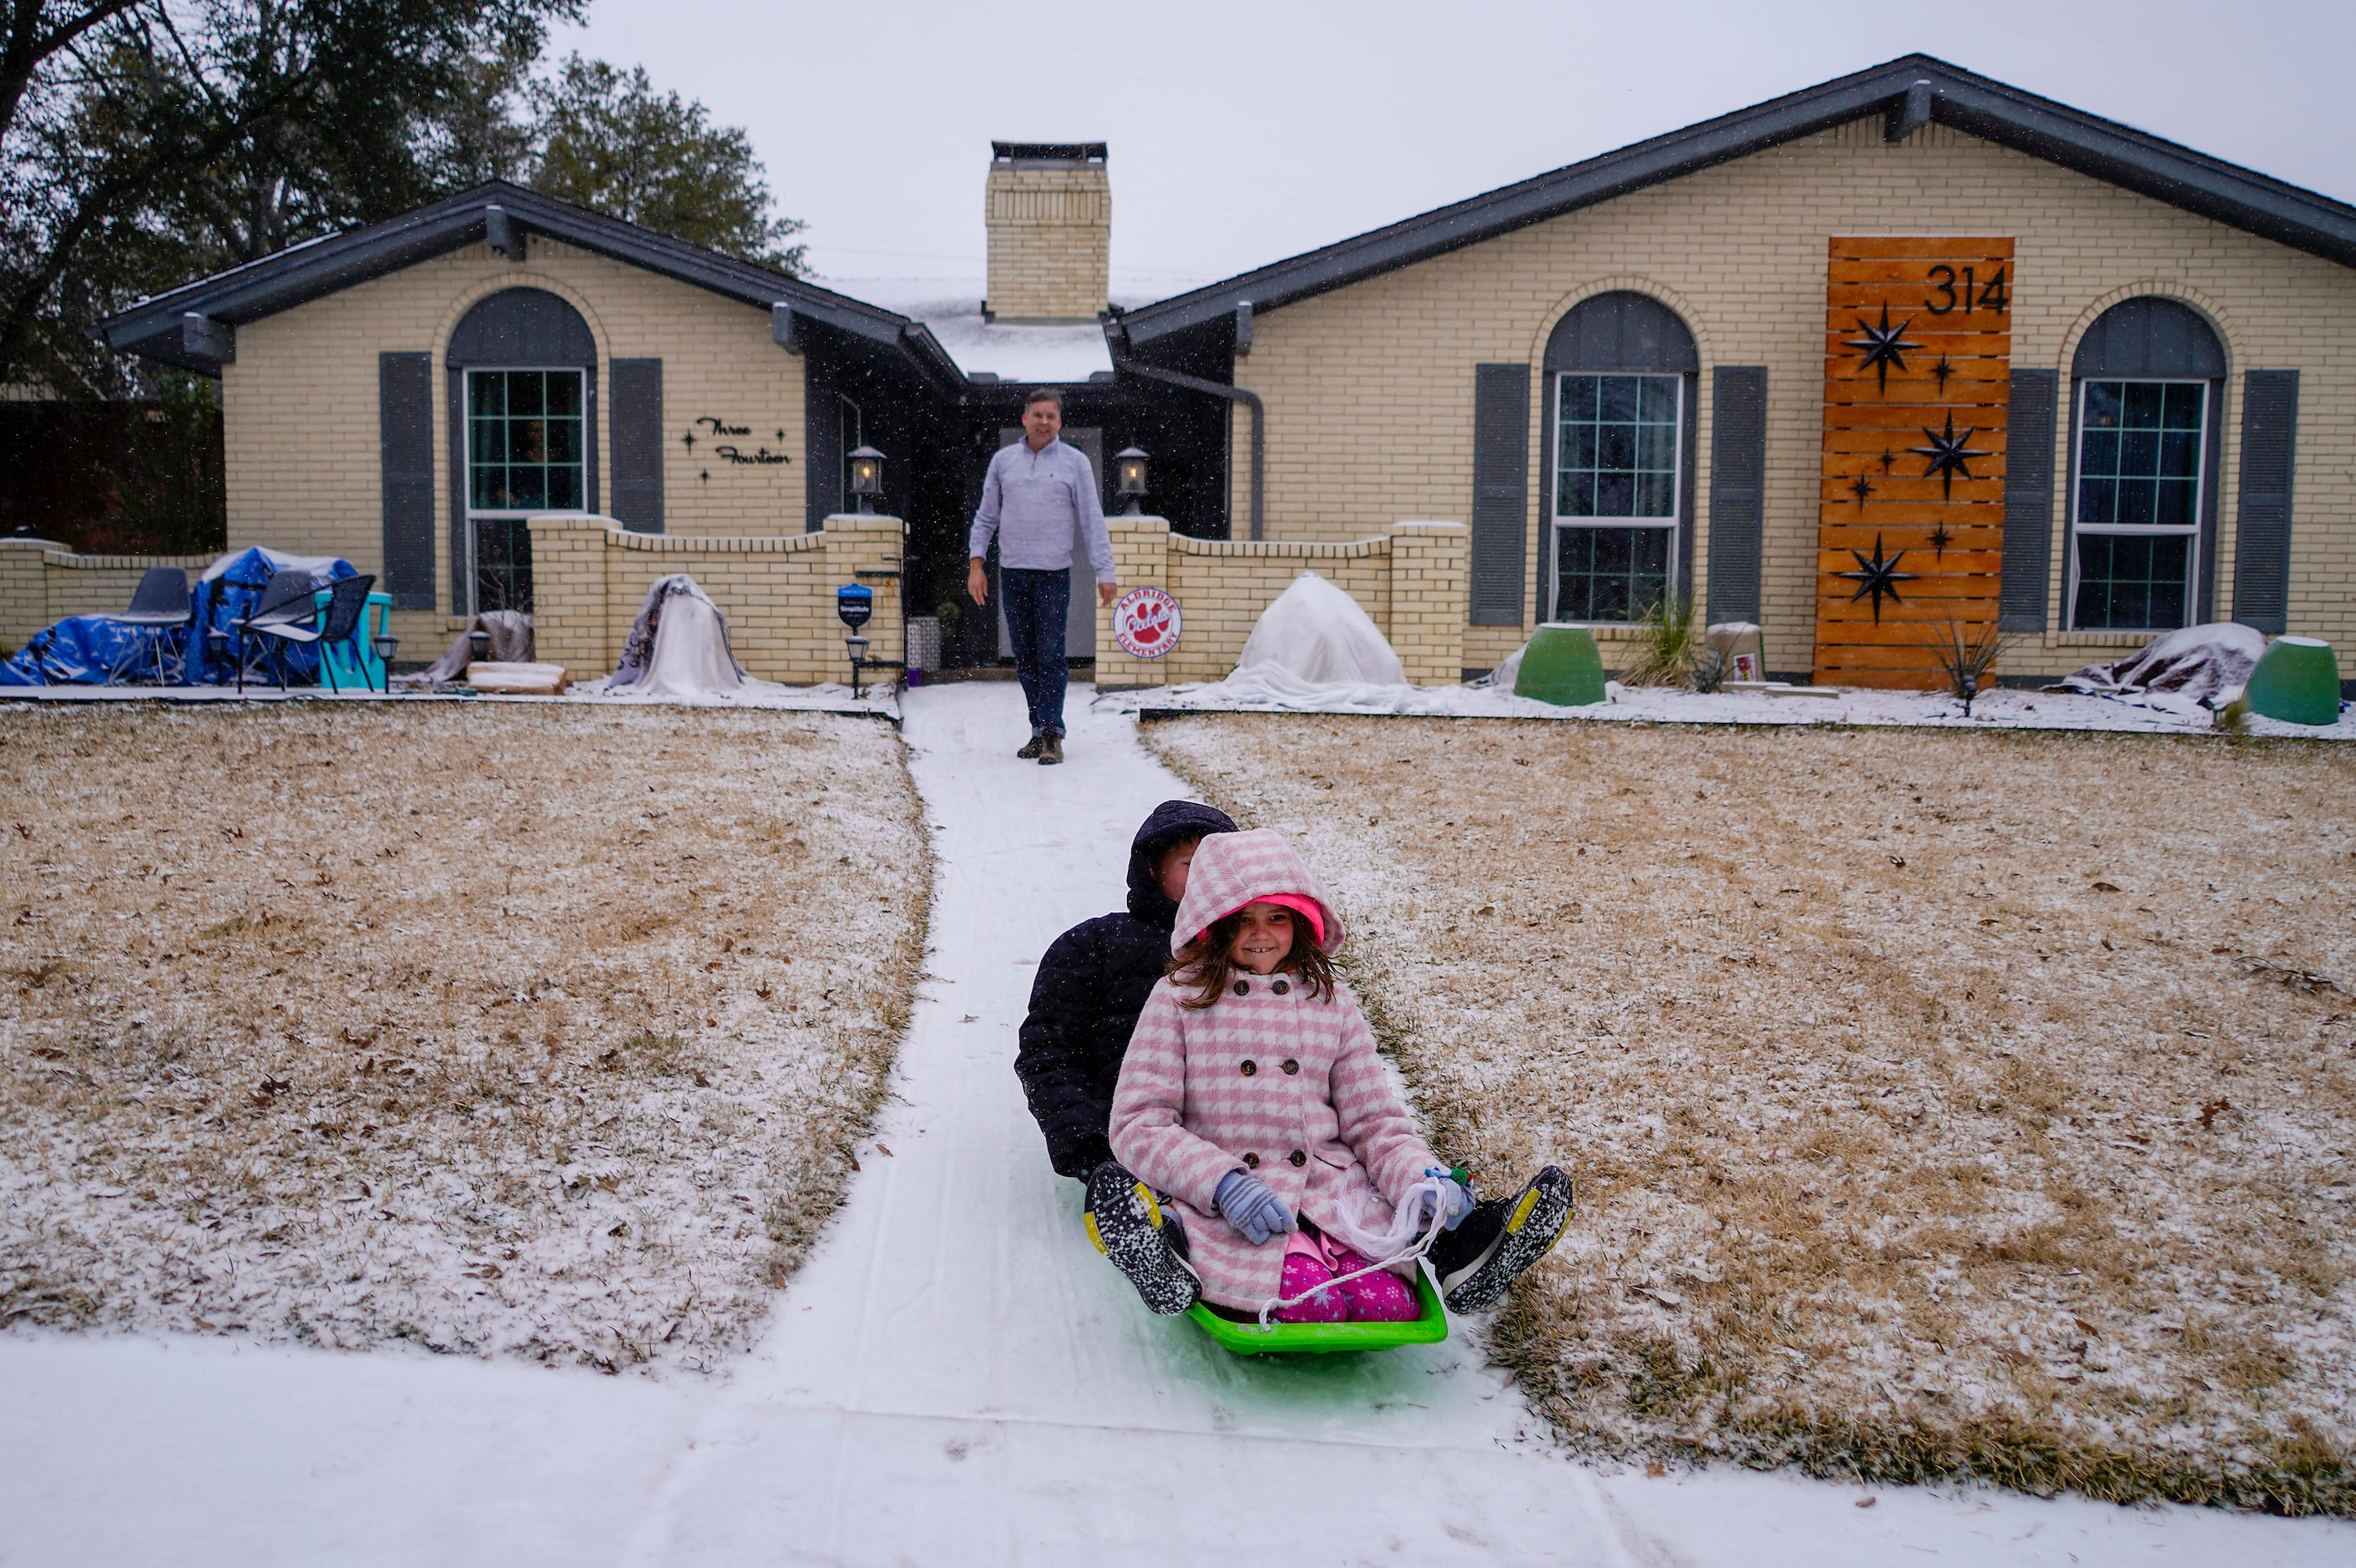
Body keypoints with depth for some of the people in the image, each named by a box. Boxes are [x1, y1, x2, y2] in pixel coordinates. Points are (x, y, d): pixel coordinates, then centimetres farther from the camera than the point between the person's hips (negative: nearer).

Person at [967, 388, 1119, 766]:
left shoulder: (1075, 462, 4)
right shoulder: (1003, 459, 11)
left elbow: (1092, 520, 2)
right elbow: (986, 517, 14)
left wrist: (1105, 571, -5)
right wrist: (976, 564, 5)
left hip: (1054, 572, -3)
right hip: (1011, 572, 3)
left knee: (1051, 657, -8)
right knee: (1025, 659, 6)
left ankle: (1052, 734, -7)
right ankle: (1040, 731, 14)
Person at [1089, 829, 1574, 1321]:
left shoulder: (1330, 1001, 17)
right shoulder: (1179, 998, 5)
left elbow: (1375, 1121, 14)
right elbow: (1141, 1123, -3)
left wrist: (1424, 1179, -9)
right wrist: (1224, 1184, -20)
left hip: (1336, 1191, 4)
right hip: (1226, 1207, -3)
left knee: (1389, 1303, -30)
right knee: (1311, 1301, -36)